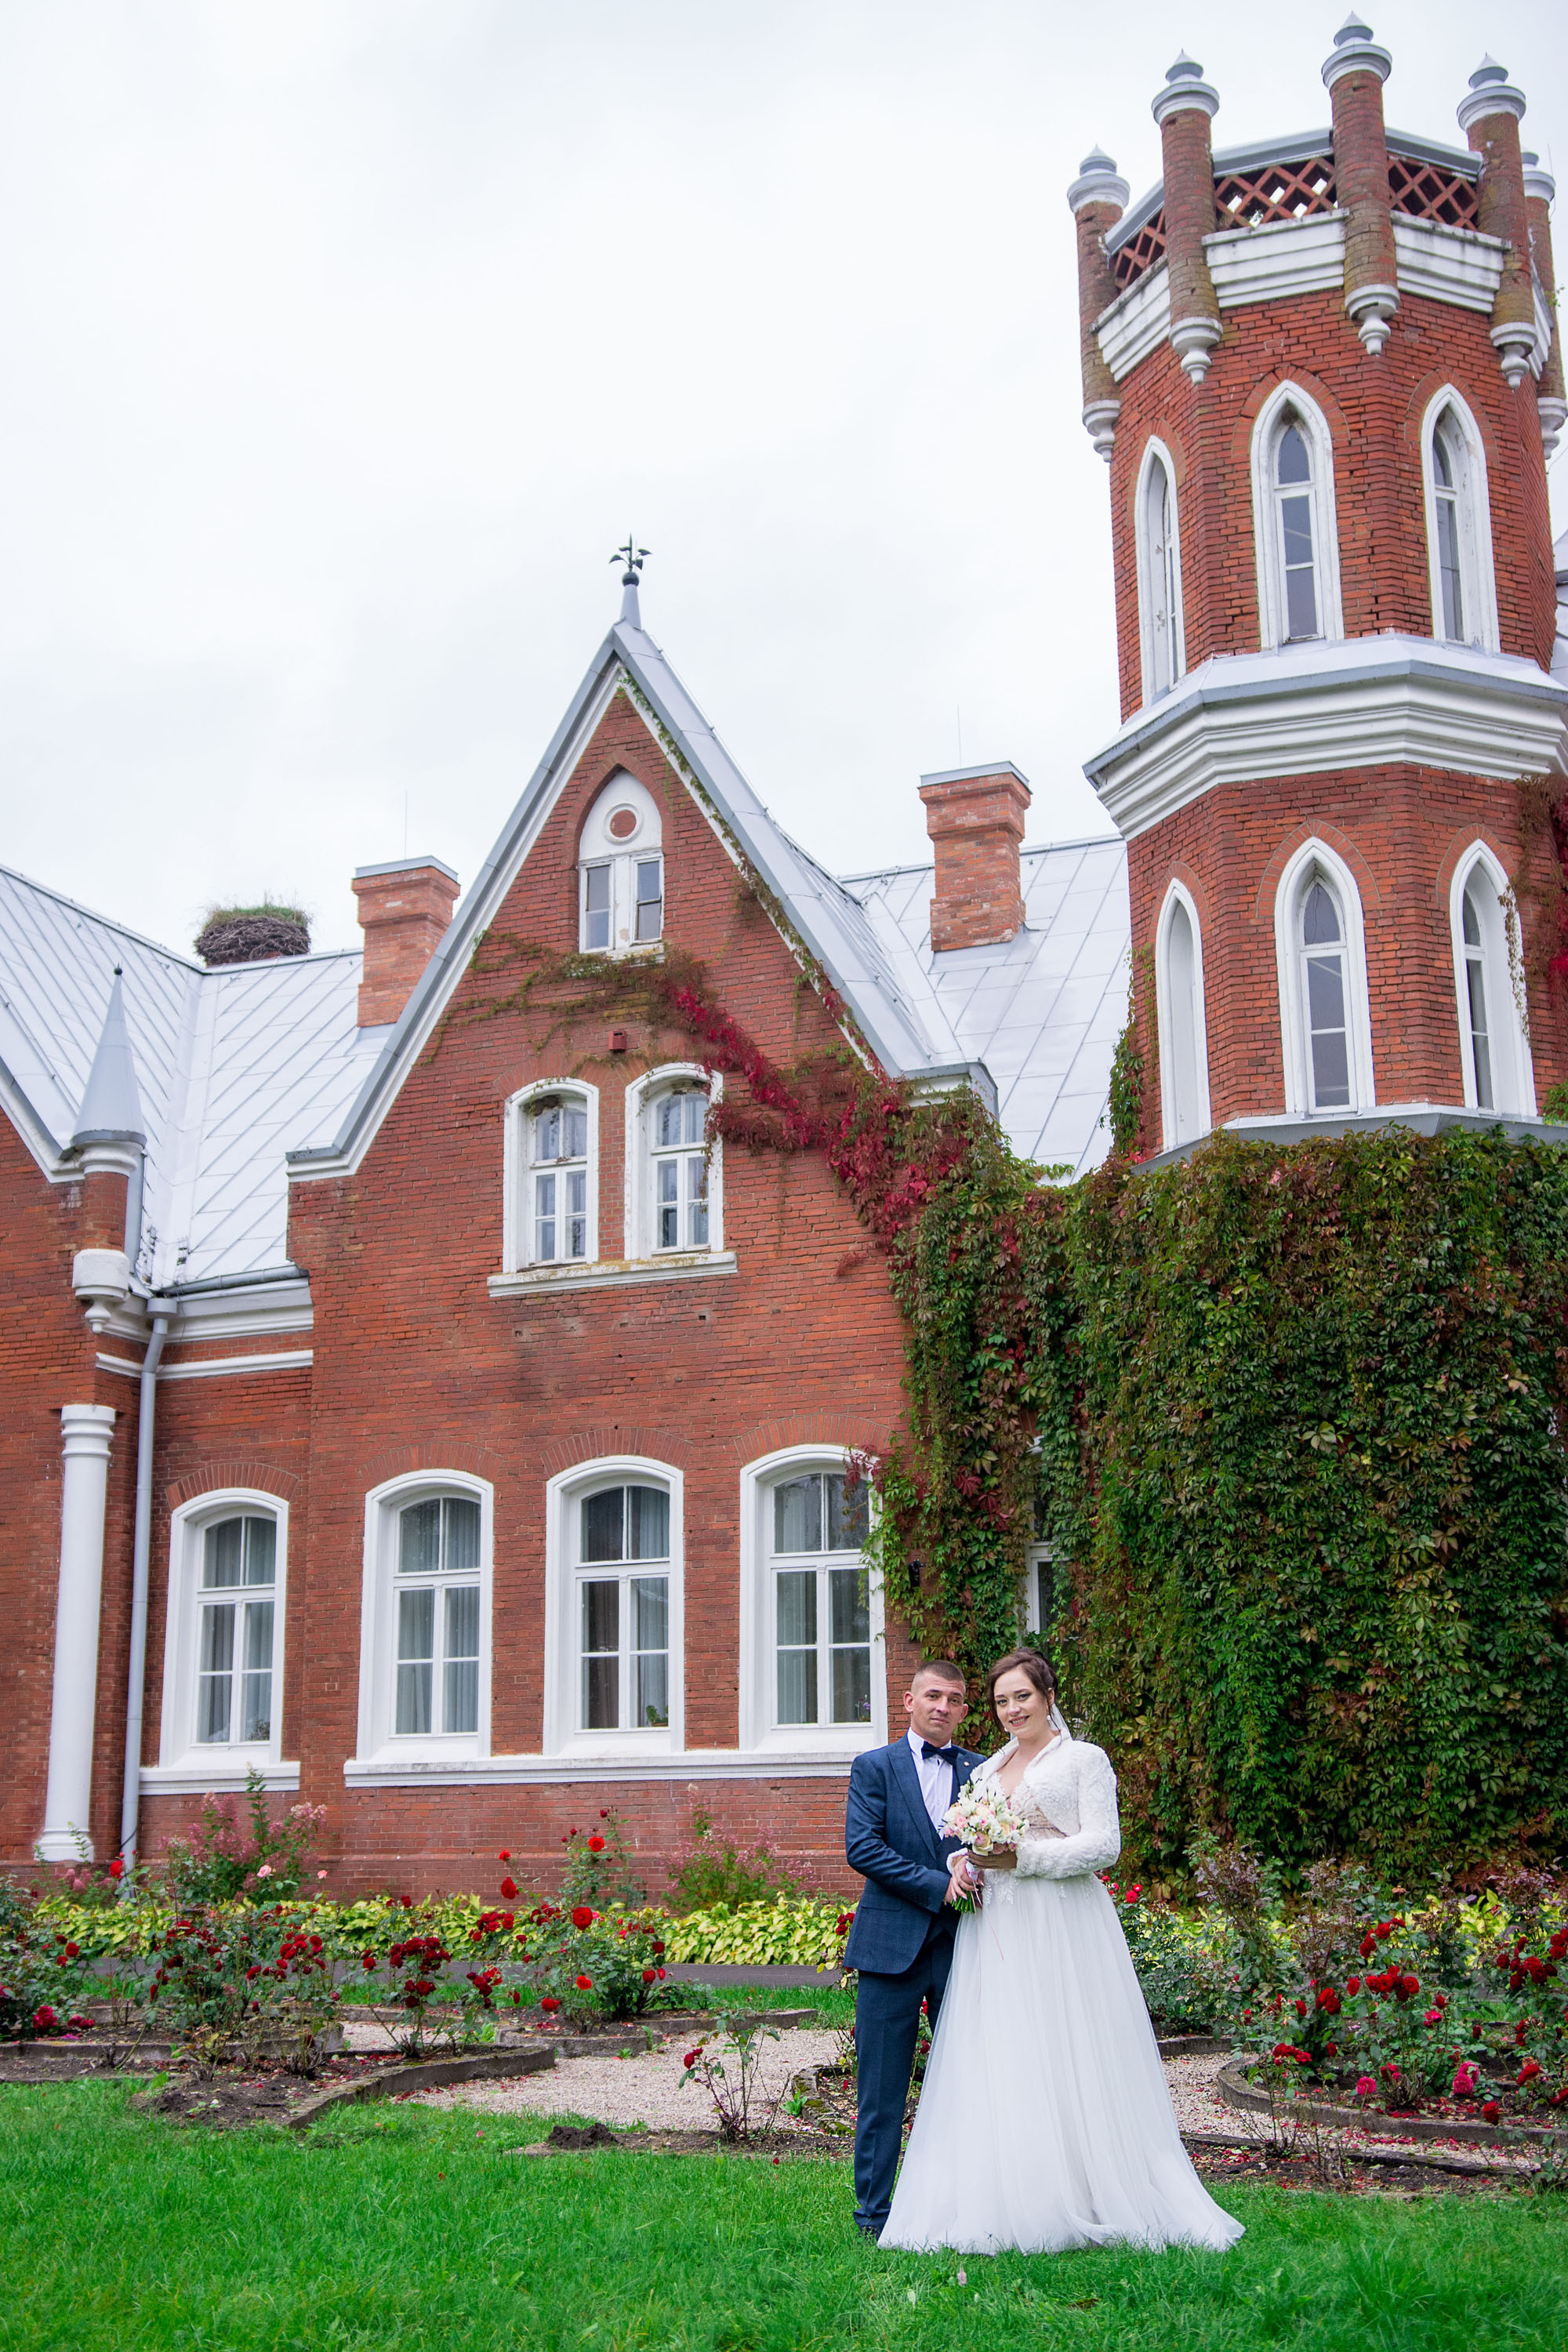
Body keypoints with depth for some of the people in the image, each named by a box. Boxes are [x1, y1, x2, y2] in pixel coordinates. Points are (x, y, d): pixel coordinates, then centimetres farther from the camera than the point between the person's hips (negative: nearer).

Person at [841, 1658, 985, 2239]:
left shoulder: (981, 1772, 12)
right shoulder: (874, 1767, 3)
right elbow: (861, 1848, -8)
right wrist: (938, 1884, -13)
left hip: (962, 1945, 3)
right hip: (892, 1944, -3)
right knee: (881, 2093, 2)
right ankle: (873, 2216, 11)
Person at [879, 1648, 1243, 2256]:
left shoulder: (1084, 1759, 1)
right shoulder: (987, 1769, 18)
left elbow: (1104, 1844, -8)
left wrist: (1023, 1857, -15)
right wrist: (964, 1863, 1)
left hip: (1061, 1929, -5)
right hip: (995, 1928, 6)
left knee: (1068, 2064, -6)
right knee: (995, 2065, 1)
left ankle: (1083, 2204, 2)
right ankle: (1002, 2205, 5)